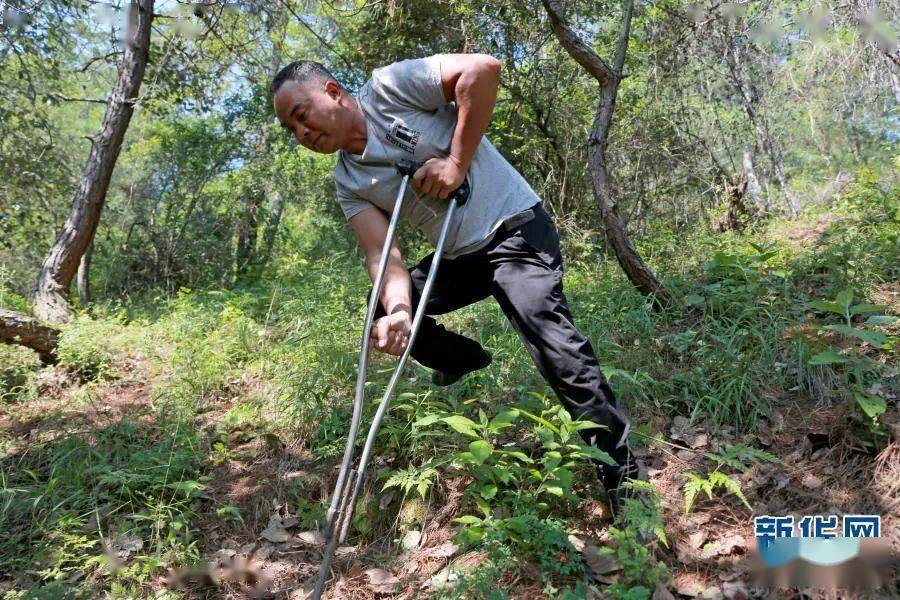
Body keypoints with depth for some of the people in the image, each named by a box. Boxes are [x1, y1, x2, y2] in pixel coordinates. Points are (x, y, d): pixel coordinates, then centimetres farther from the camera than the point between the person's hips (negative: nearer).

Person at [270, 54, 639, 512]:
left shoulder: (388, 87, -11)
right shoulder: (348, 184, 5)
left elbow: (483, 68, -21)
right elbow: (382, 252, -6)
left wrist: (456, 161, -21)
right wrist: (398, 309, -26)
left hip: (514, 227, -7)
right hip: (459, 256, 8)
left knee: (546, 329, -26)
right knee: (384, 309, 9)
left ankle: (622, 477, -16)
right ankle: (464, 359, 31)